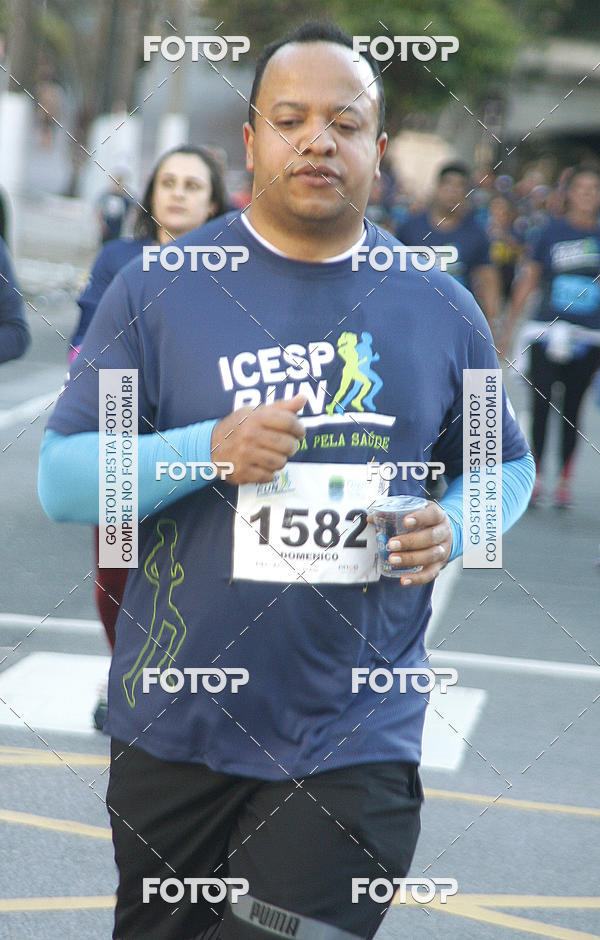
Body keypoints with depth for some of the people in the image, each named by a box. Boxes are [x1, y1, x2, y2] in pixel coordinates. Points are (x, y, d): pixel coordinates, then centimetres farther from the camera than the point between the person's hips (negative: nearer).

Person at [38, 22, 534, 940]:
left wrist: (453, 526, -7)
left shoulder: (441, 310, 4)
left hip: (357, 742, 0)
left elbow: (505, 465, 16)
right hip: (178, 730, 0)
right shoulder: (158, 289, -2)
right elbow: (60, 478, -5)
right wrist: (209, 451, -21)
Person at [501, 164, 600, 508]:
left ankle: (565, 480, 18)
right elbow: (529, 280, 6)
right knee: (541, 404, -5)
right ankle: (536, 475, 7)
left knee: (572, 408, 8)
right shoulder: (552, 231, 0)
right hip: (548, 331, -1)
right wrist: (509, 328, 7)